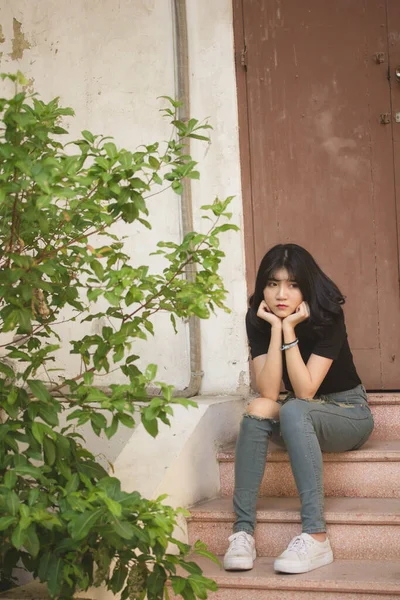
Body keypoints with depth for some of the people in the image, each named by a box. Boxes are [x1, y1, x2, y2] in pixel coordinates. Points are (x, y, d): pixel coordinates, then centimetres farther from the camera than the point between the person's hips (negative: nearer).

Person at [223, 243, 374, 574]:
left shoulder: (327, 317, -20)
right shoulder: (258, 320, -9)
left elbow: (305, 391, -28)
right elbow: (269, 392, -20)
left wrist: (289, 329, -30)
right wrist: (276, 328, -25)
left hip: (350, 413, -4)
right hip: (302, 418, 4)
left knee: (293, 410, -35)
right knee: (259, 409, -28)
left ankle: (316, 537, -41)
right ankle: (244, 531, -32)